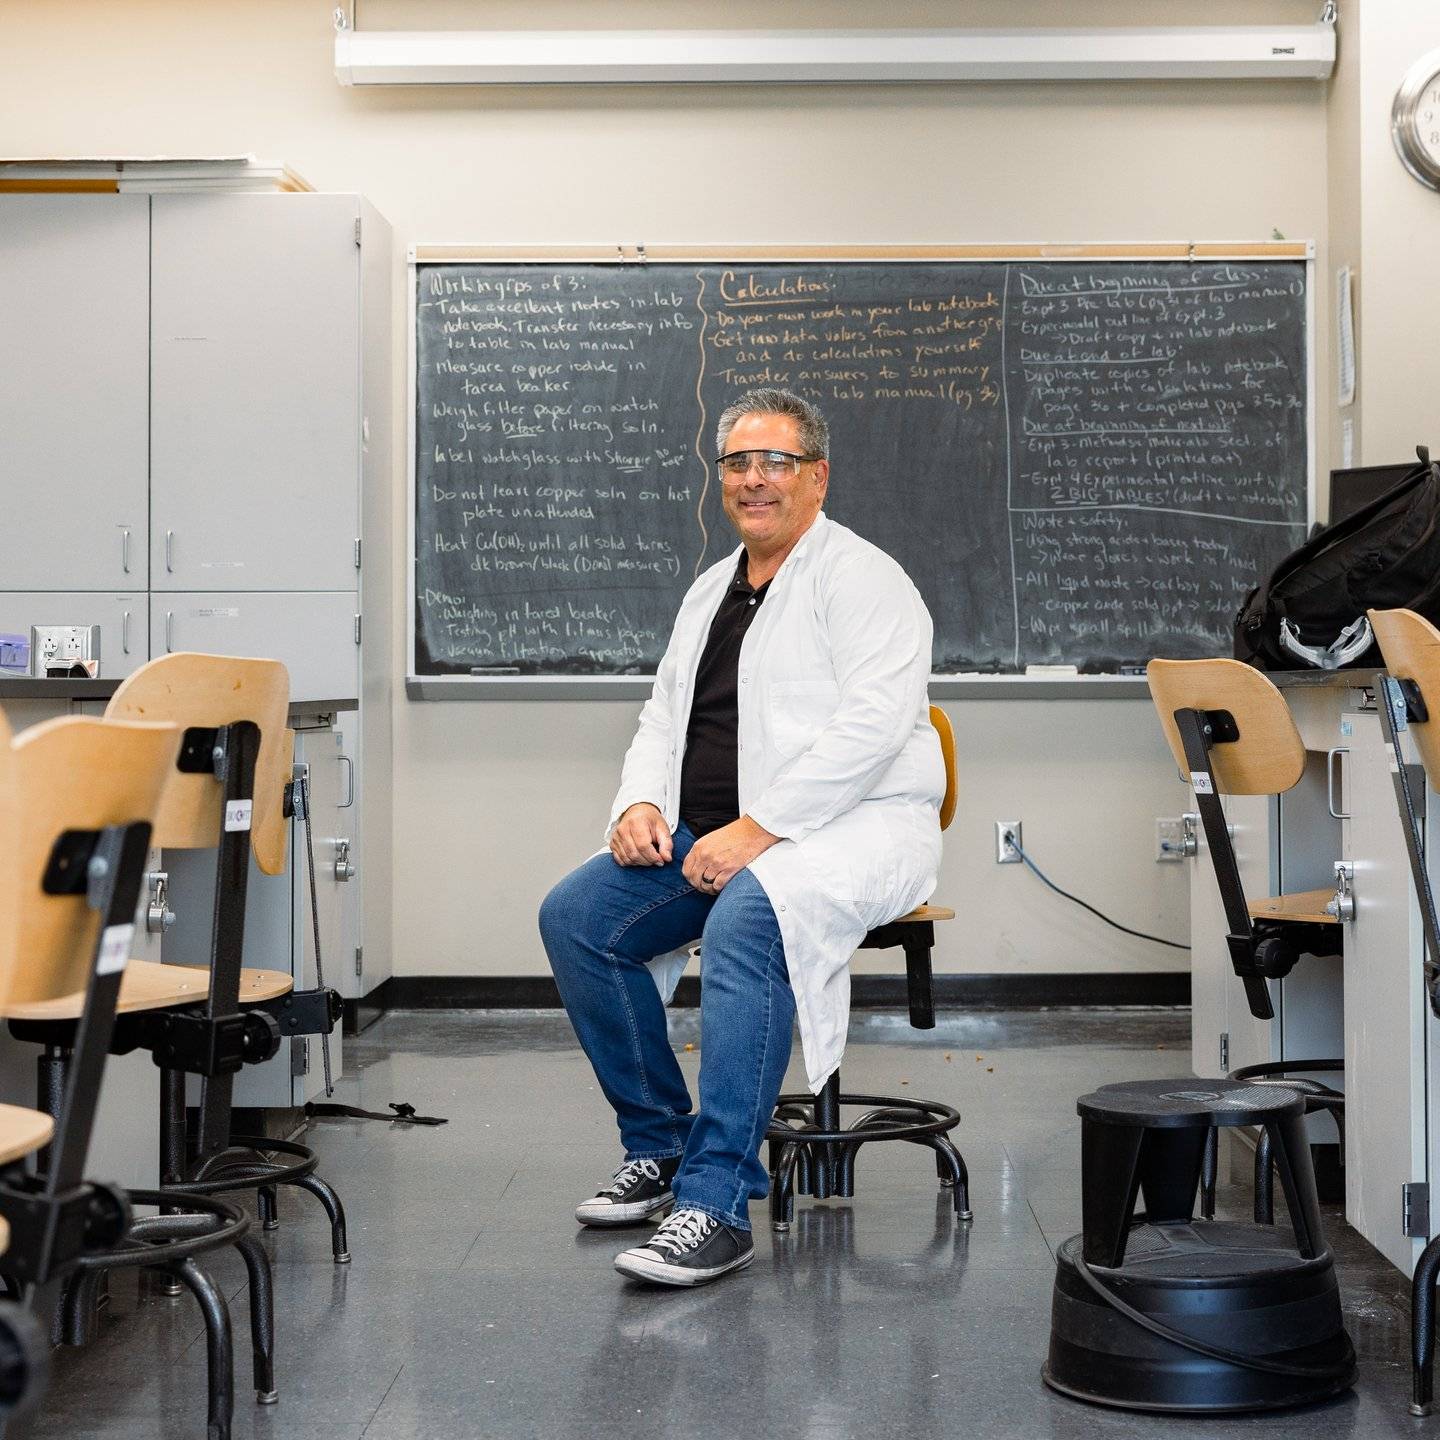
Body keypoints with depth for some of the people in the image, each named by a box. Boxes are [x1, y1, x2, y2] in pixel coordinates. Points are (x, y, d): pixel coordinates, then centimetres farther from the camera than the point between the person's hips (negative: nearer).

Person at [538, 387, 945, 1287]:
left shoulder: (862, 579, -6)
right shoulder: (712, 591, 20)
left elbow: (872, 725, -20)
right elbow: (664, 715, 22)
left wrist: (755, 829, -24)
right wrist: (641, 802, 0)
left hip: (850, 829, -8)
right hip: (714, 836, 8)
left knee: (744, 922, -37)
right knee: (575, 915, -10)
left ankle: (716, 1204, -33)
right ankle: (660, 1145, 3)